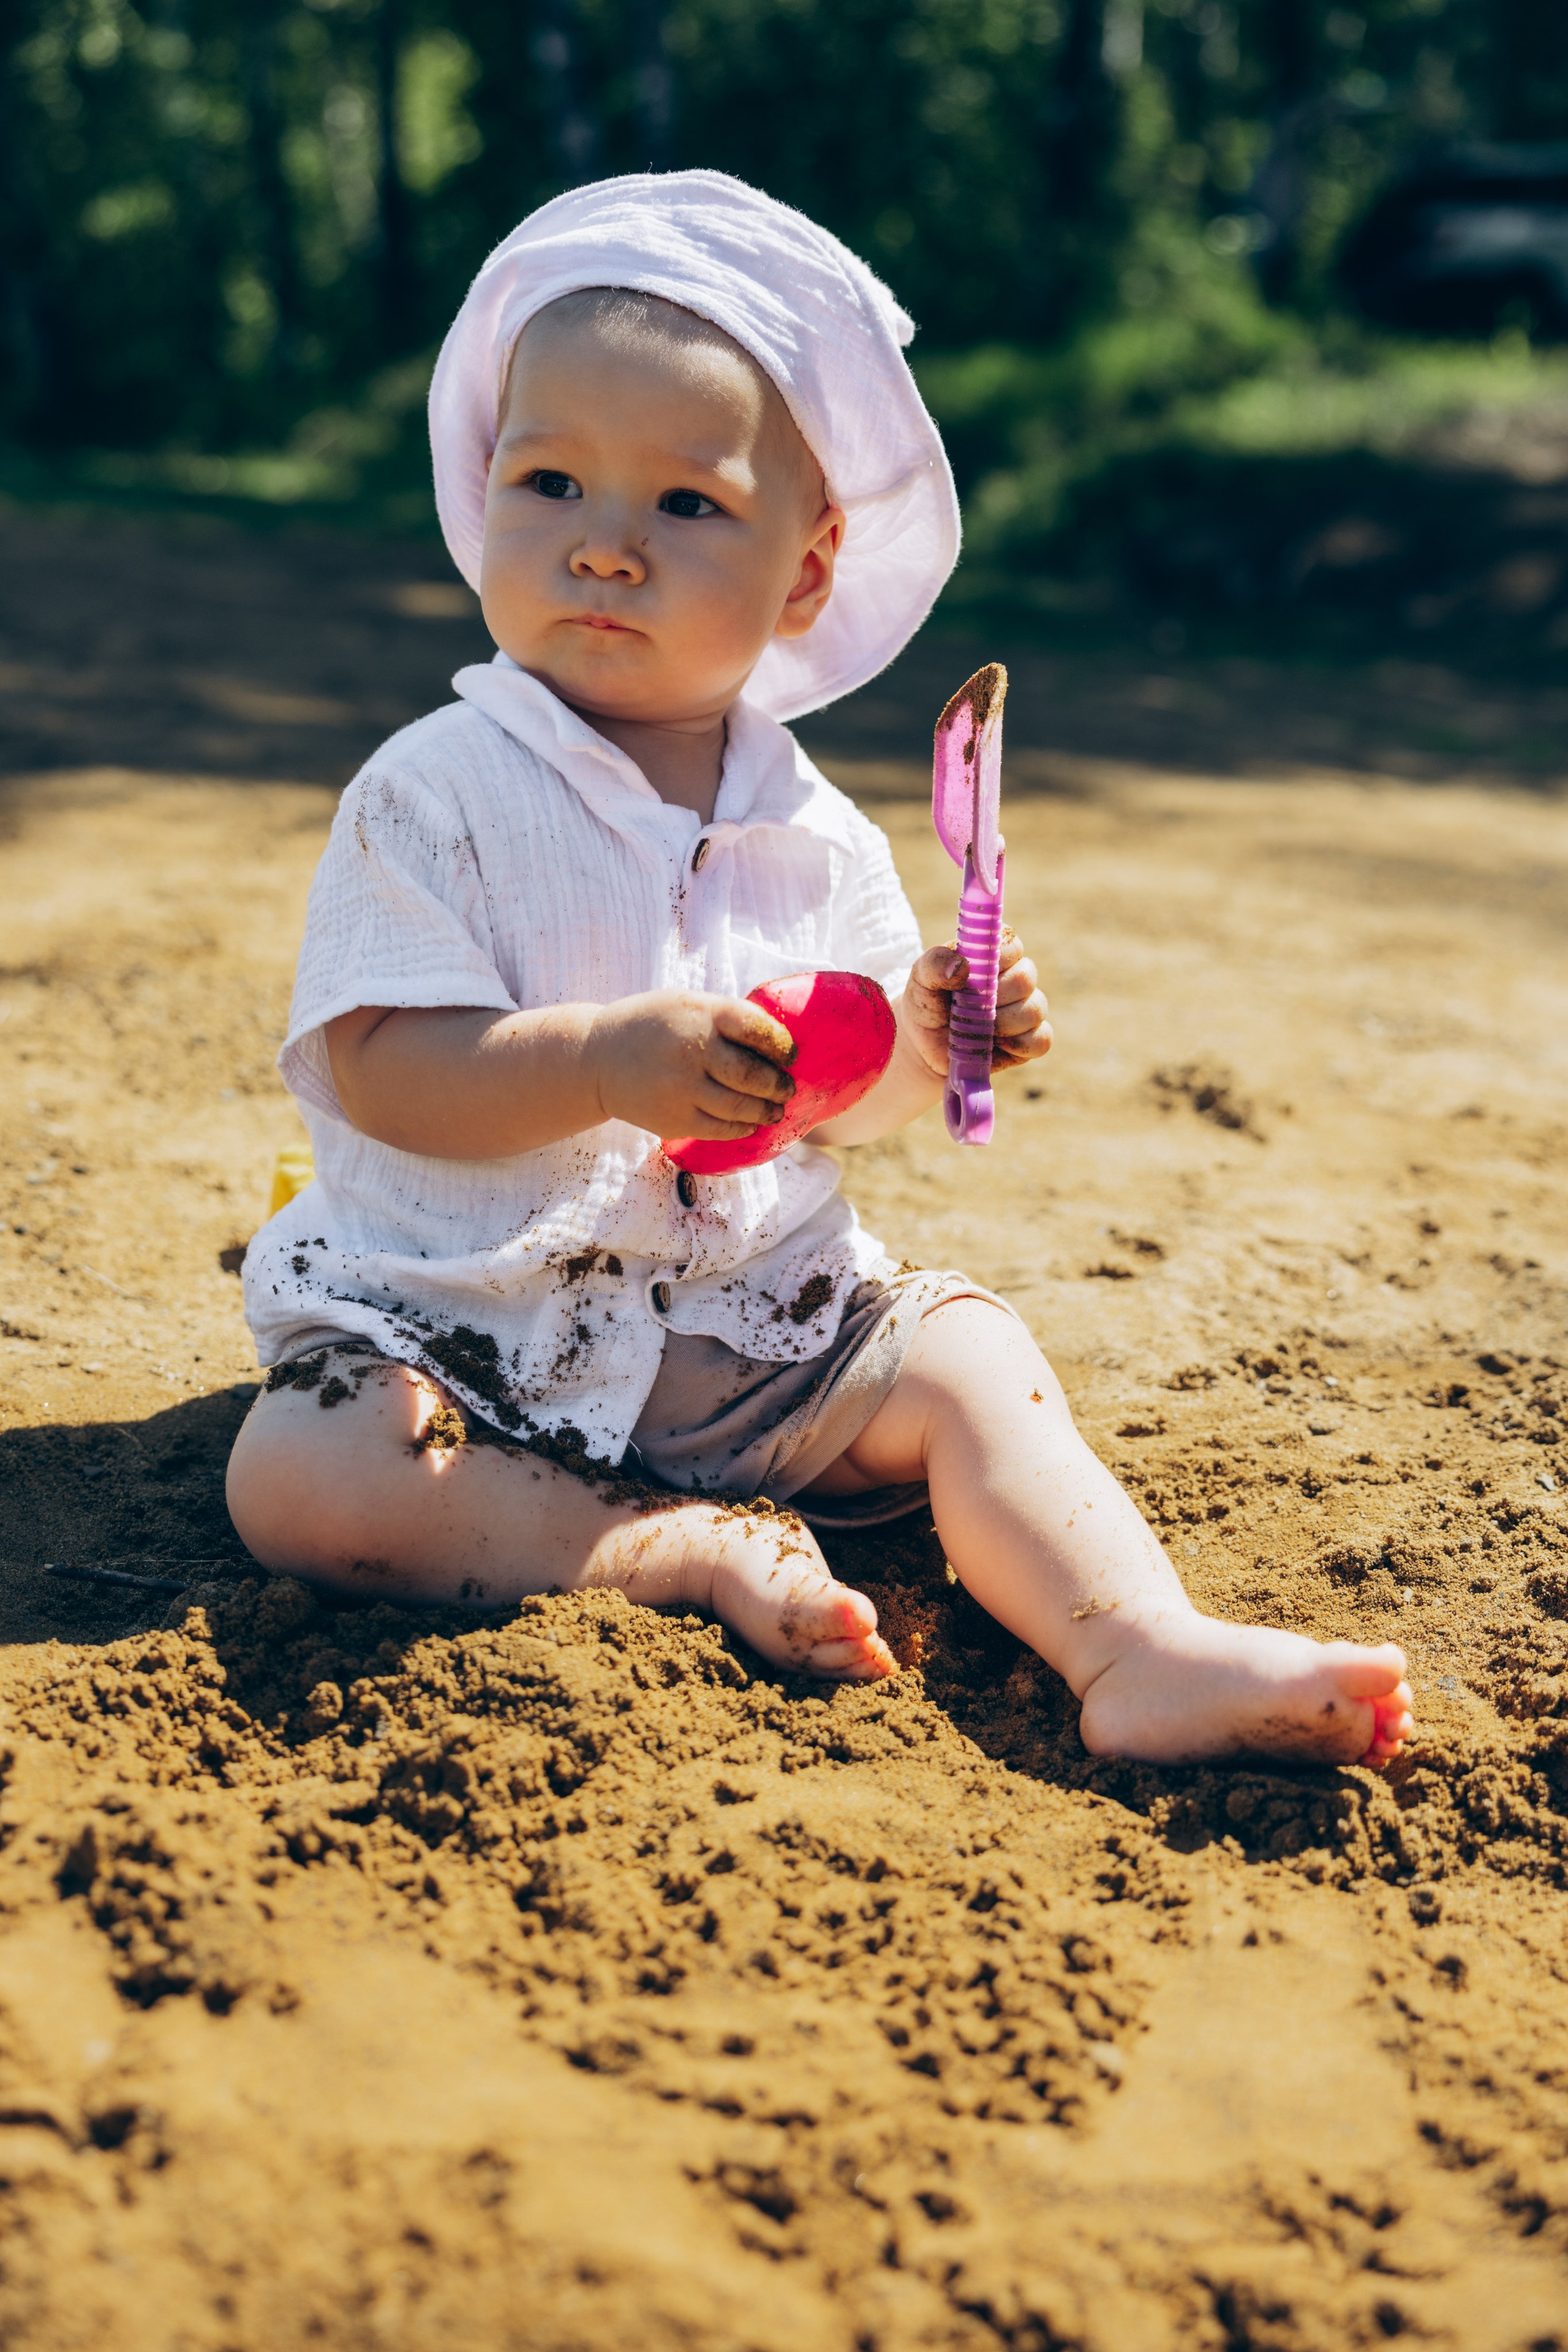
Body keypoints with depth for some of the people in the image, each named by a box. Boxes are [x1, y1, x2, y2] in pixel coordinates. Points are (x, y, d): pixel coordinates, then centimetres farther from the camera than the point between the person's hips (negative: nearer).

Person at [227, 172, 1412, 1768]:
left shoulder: (813, 834, 3)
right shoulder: (435, 794, -10)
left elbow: (827, 1101, 12)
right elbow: (376, 1073, -18)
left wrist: (916, 1047, -11)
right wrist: (609, 1060, -32)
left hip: (751, 1328, 3)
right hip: (464, 1327, -3)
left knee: (968, 1358, -15)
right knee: (299, 1480, -28)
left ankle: (1149, 1655, -24)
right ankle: (692, 1549, -20)